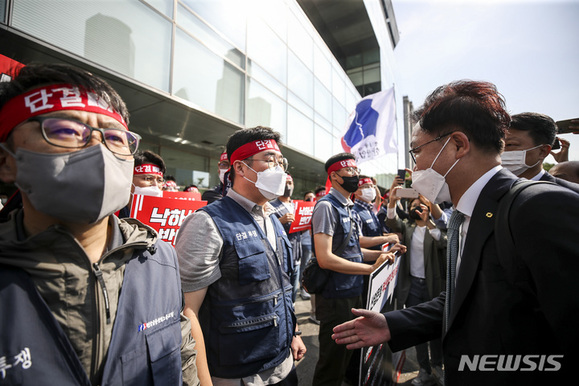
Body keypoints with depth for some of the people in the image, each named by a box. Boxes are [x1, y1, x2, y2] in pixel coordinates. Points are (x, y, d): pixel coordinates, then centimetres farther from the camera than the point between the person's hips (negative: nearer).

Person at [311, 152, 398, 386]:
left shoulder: (347, 207, 11)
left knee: (348, 357, 26)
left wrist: (380, 254, 2)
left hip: (353, 292, 9)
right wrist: (371, 268, -21)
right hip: (336, 297, -9)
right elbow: (325, 258, -26)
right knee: (332, 363, 10)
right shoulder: (327, 206, -18)